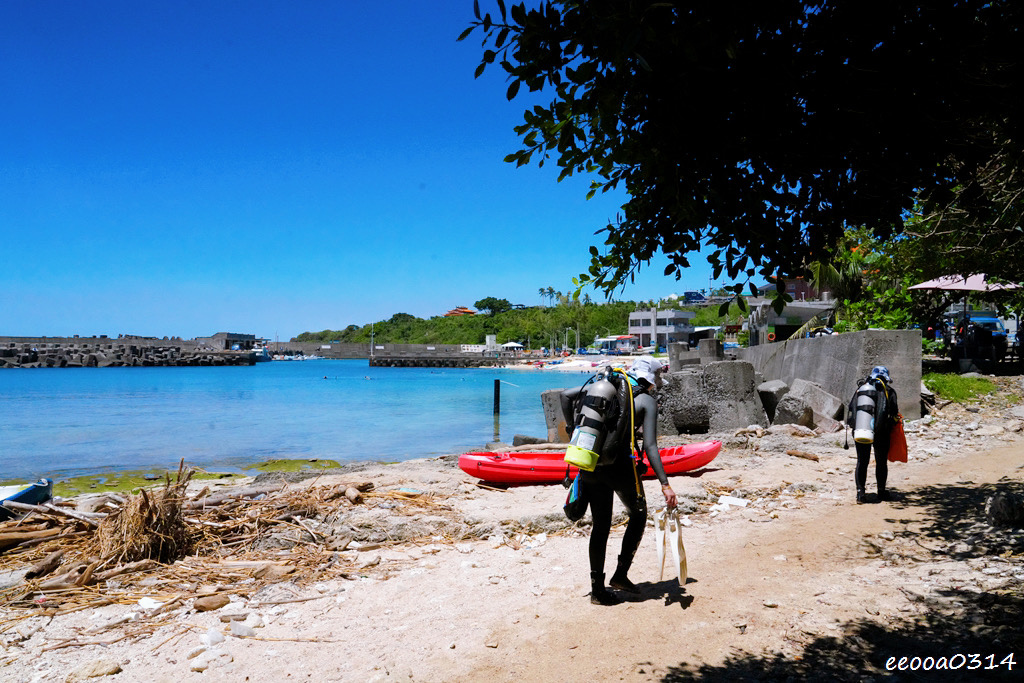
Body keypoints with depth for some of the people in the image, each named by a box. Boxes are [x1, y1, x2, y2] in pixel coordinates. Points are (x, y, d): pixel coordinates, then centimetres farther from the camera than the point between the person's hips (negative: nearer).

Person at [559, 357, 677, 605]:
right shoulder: (647, 401, -1)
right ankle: (620, 574, 18)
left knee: (600, 525, 16)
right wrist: (665, 484, -10)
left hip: (589, 464, 5)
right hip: (618, 465, -4)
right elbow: (650, 446, -10)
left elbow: (565, 395, 8)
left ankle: (597, 588, 21)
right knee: (638, 514, 22)